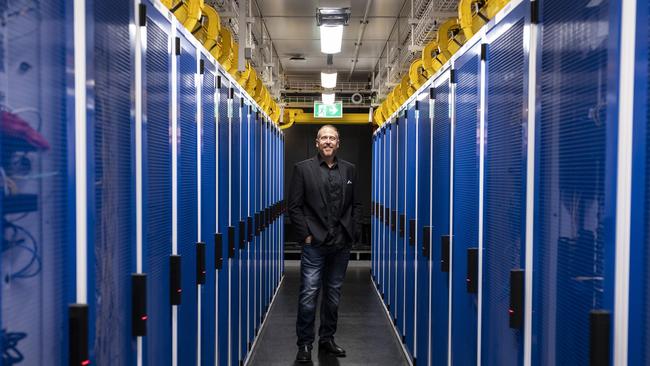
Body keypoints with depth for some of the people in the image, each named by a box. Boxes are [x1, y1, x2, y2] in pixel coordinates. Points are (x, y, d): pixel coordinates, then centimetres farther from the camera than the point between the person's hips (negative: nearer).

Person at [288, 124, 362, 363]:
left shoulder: (349, 170, 9)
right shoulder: (303, 169, 0)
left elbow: (356, 205, 10)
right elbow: (294, 206, -3)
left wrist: (353, 233, 1)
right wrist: (305, 234, -8)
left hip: (341, 245, 3)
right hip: (314, 244, -3)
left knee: (333, 295, 13)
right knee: (309, 294, -1)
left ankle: (327, 339, 27)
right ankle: (305, 344, 13)